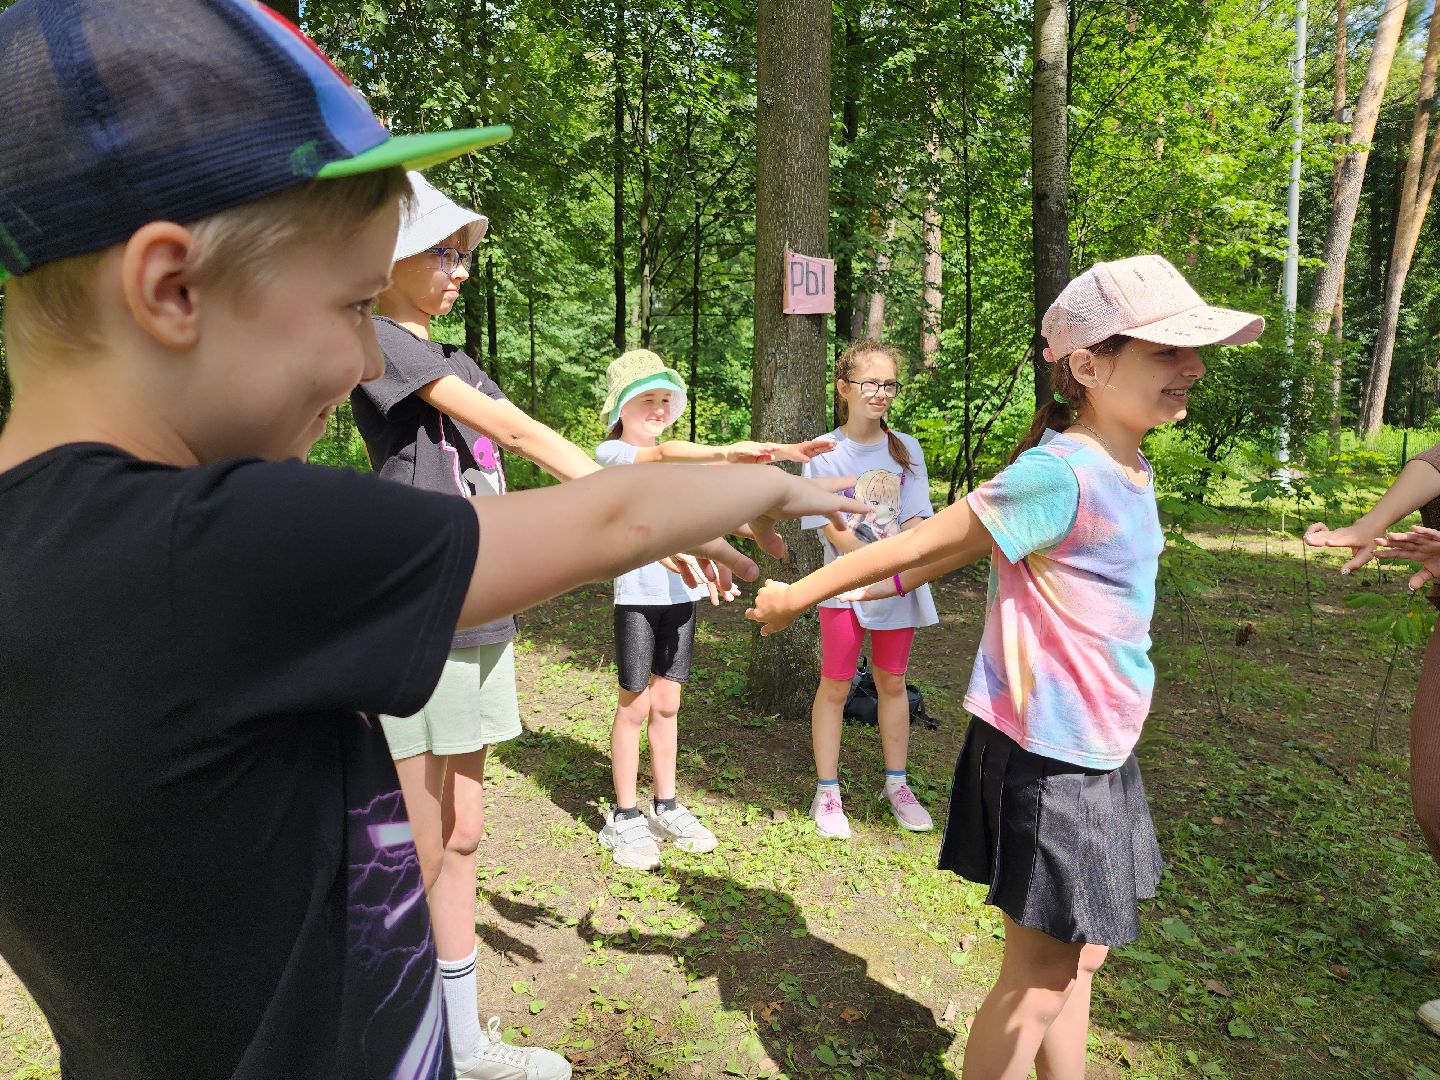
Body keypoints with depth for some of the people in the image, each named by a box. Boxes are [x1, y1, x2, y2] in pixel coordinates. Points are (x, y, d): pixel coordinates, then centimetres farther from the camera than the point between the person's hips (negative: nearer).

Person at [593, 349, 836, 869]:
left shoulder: (680, 460, 14)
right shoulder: (612, 453, -6)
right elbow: (662, 453, -27)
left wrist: (780, 452, -19)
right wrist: (724, 452, -42)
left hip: (682, 591, 6)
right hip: (637, 592, -5)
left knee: (667, 703, 13)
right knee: (635, 705, 2)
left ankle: (665, 807, 25)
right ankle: (624, 817, 15)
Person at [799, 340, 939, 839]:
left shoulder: (907, 450, 4)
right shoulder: (825, 454, -6)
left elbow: (915, 520, 1)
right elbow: (834, 530, -10)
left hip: (901, 588, 3)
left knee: (893, 684, 13)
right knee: (835, 687, 4)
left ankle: (896, 784, 28)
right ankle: (827, 793, 16)